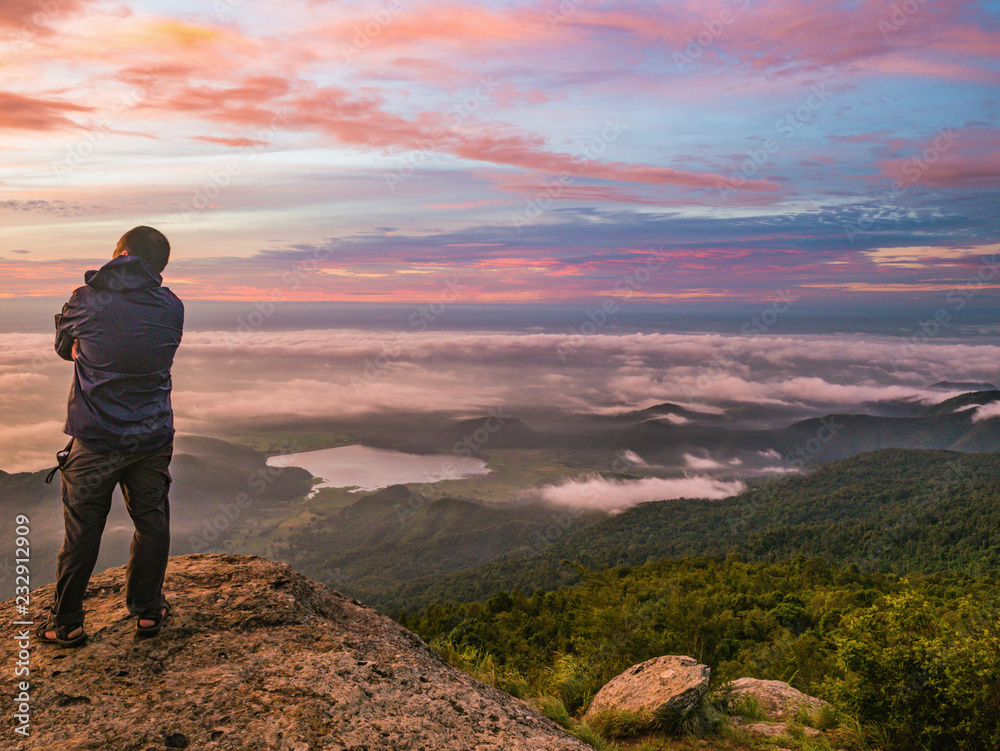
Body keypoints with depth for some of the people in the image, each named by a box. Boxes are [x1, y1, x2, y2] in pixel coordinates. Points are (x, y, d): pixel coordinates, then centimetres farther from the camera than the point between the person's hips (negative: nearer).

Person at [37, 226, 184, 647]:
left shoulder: (87, 300, -9)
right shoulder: (172, 309, -2)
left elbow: (64, 347, 9)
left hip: (95, 438, -2)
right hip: (153, 437, 2)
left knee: (82, 530, 10)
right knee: (151, 522, 15)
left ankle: (66, 622, 22)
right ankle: (147, 611, 26)